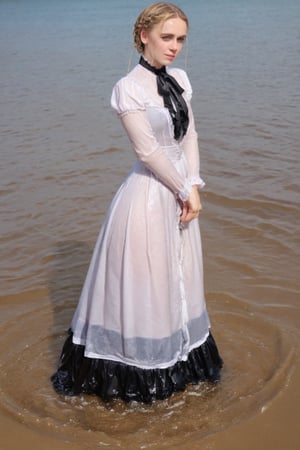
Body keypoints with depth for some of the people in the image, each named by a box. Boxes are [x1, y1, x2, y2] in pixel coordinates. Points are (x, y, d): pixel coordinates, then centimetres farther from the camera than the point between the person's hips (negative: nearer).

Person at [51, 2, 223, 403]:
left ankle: (179, 362, 37)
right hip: (148, 196, -7)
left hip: (179, 192, 7)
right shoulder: (129, 88, -16)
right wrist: (185, 190, -11)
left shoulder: (180, 79, 5)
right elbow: (148, 151, -18)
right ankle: (138, 374, 23)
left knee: (179, 282, 18)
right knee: (142, 284, 5)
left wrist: (193, 186, -5)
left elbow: (189, 136, 5)